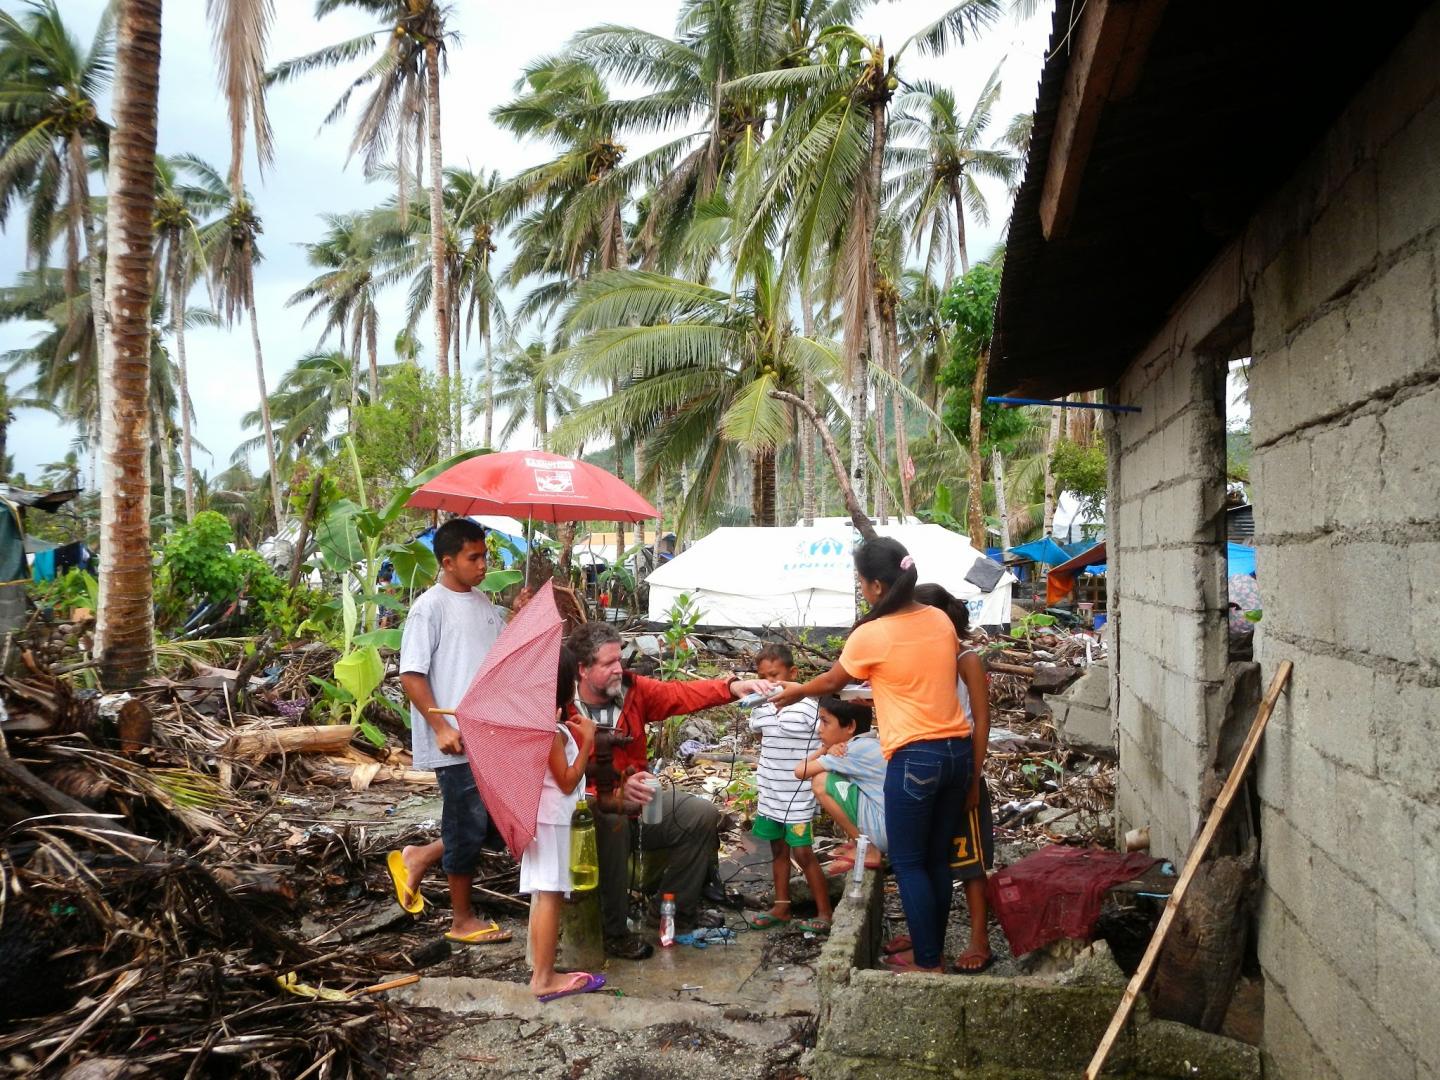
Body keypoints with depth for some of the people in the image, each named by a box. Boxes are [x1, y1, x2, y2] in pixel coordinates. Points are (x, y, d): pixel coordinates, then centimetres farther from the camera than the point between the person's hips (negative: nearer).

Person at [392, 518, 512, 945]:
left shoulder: (483, 605, 13)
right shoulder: (430, 607, -10)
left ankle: (419, 858, 28)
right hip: (455, 741, -8)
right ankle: (462, 920, 20)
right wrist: (441, 727, -19)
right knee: (469, 827, 2)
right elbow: (411, 676, -14)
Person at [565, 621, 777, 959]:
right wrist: (615, 798, -39)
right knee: (614, 825, -38)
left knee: (704, 815, -6)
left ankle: (676, 916, 9)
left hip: (638, 796, 6)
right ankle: (613, 932, -18)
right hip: (591, 807, -6)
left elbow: (681, 694, -13)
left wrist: (732, 687, -29)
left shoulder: (632, 689, -3)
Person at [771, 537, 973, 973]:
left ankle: (928, 962, 13)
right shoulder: (941, 620, 5)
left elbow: (832, 682, 6)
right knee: (938, 859, 17)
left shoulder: (871, 635, -11)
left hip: (914, 758, -7)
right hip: (957, 749, 7)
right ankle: (933, 950, 28)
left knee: (908, 863, 7)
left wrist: (796, 691, 25)